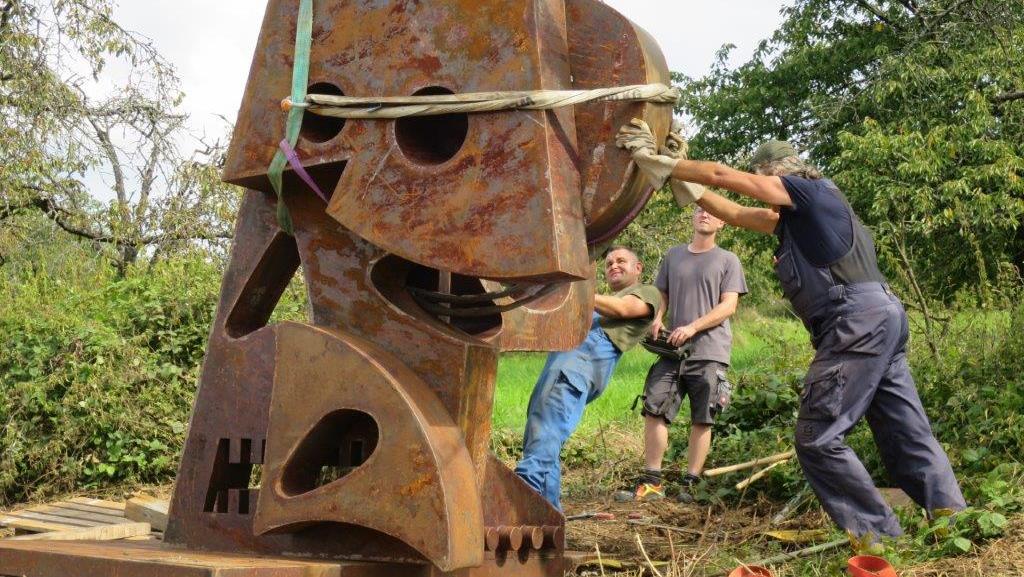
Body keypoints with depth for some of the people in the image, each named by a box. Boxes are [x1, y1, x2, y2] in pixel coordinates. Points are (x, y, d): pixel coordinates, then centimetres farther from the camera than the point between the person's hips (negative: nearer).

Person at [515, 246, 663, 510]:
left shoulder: (648, 293, 20)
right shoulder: (605, 300, 42)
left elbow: (621, 309, -1)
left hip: (593, 352, -9)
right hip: (564, 353, 9)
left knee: (546, 431, -24)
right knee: (538, 434, 1)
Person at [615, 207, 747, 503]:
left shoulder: (727, 261, 4)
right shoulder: (673, 256, 16)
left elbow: (728, 306, -3)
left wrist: (692, 327, -15)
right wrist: (657, 319, -3)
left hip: (709, 353, -3)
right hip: (673, 349, 3)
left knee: (701, 420, 0)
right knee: (654, 411, -5)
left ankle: (690, 484, 6)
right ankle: (651, 483, -1)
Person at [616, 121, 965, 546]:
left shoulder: (810, 190, -1)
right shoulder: (792, 216, 25)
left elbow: (724, 176, -3)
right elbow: (736, 215, 29)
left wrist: (659, 162, 4)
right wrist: (681, 181, 25)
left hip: (860, 320, -10)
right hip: (881, 319, 10)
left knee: (817, 437, -9)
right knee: (907, 435, 9)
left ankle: (876, 536, -8)